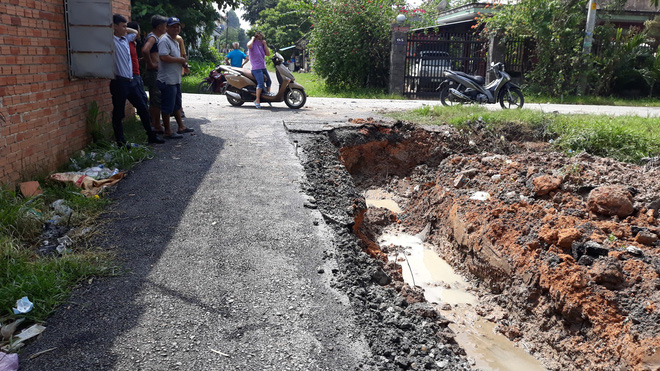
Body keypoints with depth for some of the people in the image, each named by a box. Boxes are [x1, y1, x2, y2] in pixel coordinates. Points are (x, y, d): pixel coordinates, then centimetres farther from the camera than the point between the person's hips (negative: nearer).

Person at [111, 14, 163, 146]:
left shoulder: (125, 39, 14)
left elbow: (135, 32, 31)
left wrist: (124, 29, 17)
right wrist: (113, 28, -13)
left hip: (131, 81, 8)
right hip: (119, 82, -8)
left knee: (143, 108, 12)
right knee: (118, 114, 2)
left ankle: (151, 136, 23)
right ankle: (120, 142, 11)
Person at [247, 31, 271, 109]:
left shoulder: (261, 45, 15)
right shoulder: (252, 44, -6)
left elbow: (268, 54, 11)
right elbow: (249, 45, -32)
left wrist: (265, 44, 3)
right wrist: (252, 38, -14)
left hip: (263, 67, 8)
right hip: (256, 68, -8)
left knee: (268, 81, 17)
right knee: (260, 83, -20)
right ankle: (257, 100, -16)